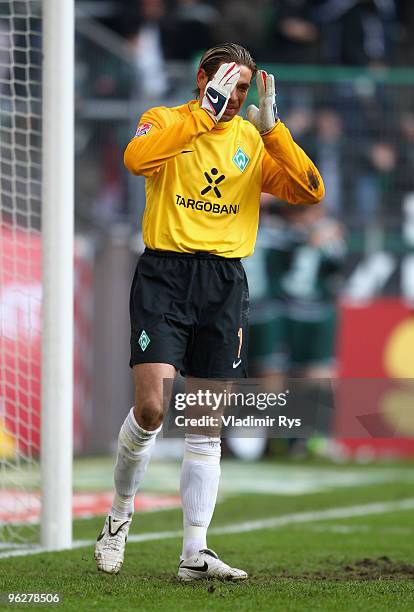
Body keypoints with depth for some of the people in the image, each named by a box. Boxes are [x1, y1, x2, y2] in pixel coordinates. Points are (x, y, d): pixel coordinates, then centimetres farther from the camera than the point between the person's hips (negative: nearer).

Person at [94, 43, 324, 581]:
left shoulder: (254, 140, 10)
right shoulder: (166, 121, 2)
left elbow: (310, 192, -3)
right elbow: (137, 158, -22)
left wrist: (270, 127, -10)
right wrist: (205, 113, -22)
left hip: (226, 283, 3)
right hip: (165, 274, -3)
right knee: (152, 406, -15)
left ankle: (195, 552, 5)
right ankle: (119, 515, 9)